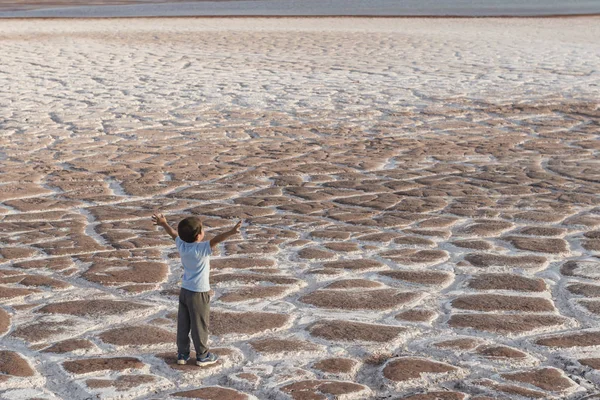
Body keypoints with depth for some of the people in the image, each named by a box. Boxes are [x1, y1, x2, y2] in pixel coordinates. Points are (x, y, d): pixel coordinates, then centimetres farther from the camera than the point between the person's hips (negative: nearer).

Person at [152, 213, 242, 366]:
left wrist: (163, 223, 32)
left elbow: (173, 234, 15)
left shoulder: (181, 245, -3)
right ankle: (202, 355, 16)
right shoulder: (202, 249, -23)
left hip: (184, 290, 7)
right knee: (200, 325, 6)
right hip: (198, 293, -7)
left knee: (183, 324, 14)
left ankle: (182, 354, 23)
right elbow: (216, 240, -38)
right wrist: (231, 232, -51)